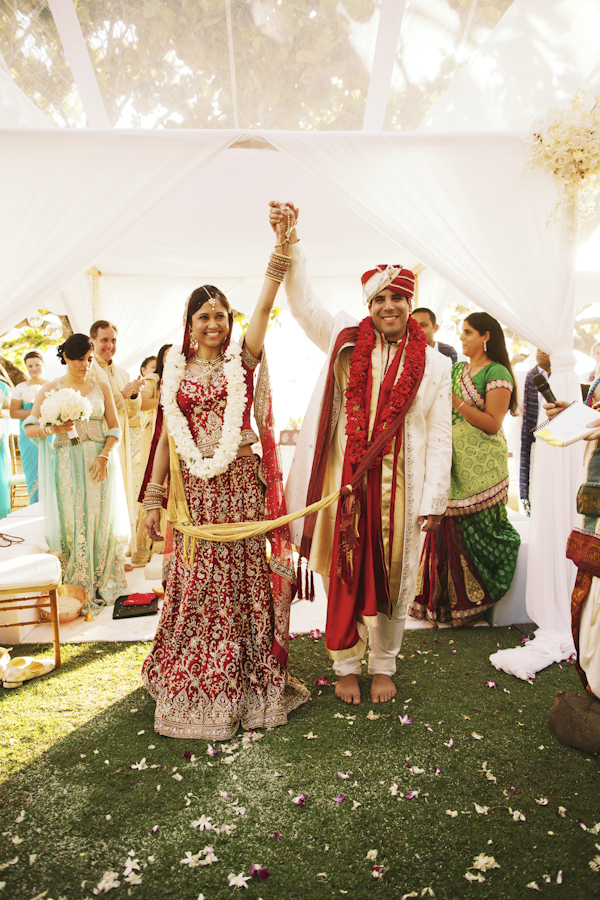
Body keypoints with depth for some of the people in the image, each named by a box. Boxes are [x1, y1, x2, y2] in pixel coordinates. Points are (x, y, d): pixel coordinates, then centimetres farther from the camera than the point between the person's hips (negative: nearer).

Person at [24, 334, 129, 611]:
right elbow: (29, 429, -1)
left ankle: (102, 585, 13)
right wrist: (51, 428, -21)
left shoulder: (101, 388, 8)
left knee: (101, 522, 2)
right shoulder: (50, 389, 5)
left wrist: (104, 456, -10)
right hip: (66, 465, -1)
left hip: (100, 463, 1)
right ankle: (77, 590, 9)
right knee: (71, 523, -1)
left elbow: (114, 428, 5)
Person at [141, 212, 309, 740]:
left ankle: (243, 684, 23)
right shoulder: (176, 371, 9)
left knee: (240, 577, 5)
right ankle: (192, 687, 26)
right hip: (193, 488, 2)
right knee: (194, 582, 8)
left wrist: (282, 247, -20)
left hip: (239, 483, -2)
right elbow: (168, 437, 10)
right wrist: (153, 499, 8)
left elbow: (265, 306, -10)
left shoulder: (242, 360, 3)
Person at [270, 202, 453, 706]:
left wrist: (433, 499, -2)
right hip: (344, 481, 0)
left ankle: (383, 666, 33)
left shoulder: (434, 364, 3)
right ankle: (346, 666, 29)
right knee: (343, 576, 9)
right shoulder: (345, 342, 5)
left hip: (400, 487, 0)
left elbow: (439, 436, 1)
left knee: (391, 580, 12)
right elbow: (303, 301, 0)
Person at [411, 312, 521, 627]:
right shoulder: (456, 369, 16)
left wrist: (455, 401, -17)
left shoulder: (497, 373, -6)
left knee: (477, 530, 0)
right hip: (452, 462, 6)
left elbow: (492, 424, -14)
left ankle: (473, 601, 16)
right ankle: (447, 598, 17)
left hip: (480, 468, -6)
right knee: (448, 527, 6)